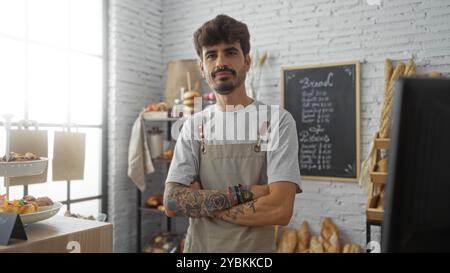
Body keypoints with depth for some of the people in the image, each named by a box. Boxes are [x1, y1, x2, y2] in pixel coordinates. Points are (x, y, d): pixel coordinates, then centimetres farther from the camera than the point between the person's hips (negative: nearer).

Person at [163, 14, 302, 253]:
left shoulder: (277, 121, -12)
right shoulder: (193, 126, -1)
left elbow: (280, 209, -21)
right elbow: (172, 201, -10)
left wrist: (200, 202, -14)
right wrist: (241, 192, -20)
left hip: (255, 248, -3)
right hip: (198, 246, 3)